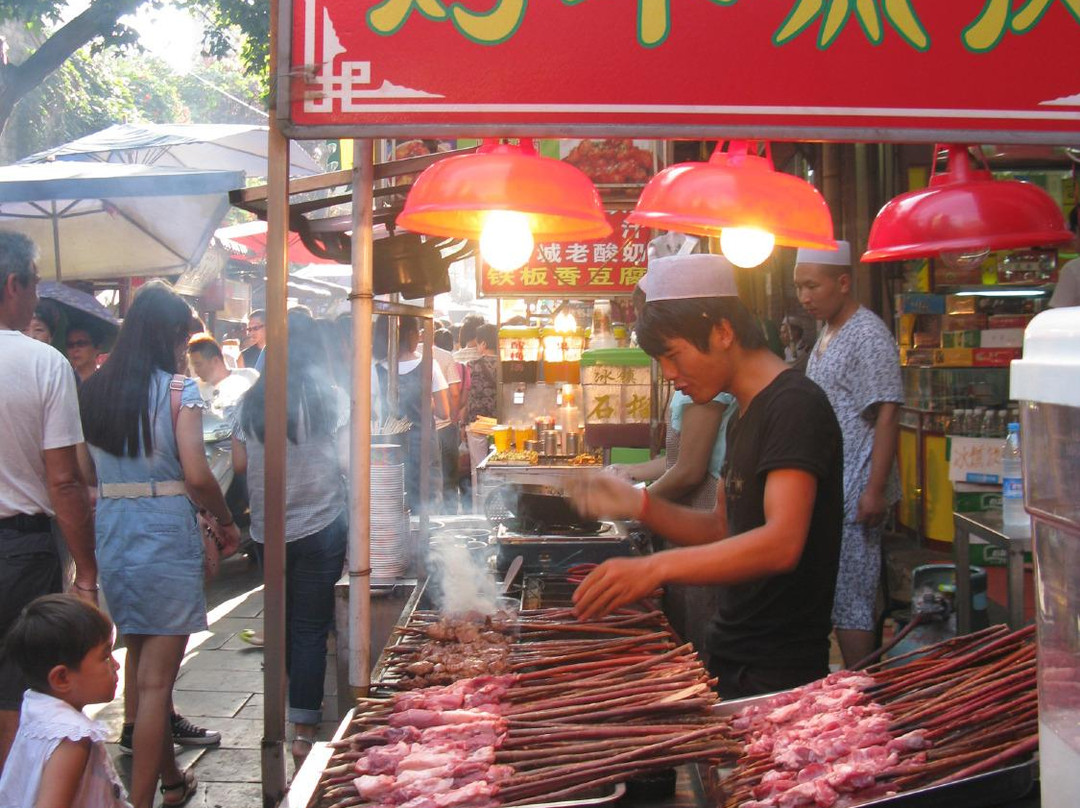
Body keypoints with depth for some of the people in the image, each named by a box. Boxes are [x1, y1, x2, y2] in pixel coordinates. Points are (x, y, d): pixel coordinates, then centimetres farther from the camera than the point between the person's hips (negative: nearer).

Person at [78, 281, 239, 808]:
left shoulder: (93, 392, 6)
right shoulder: (179, 390, -9)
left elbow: (86, 475, 5)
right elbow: (197, 476, -16)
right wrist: (226, 523, -2)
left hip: (111, 533, 6)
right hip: (166, 533, -6)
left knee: (144, 663, 19)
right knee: (156, 677, -1)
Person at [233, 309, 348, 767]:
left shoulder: (252, 401, -1)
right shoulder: (330, 398, -10)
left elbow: (239, 463, 5)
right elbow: (347, 462, -10)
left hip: (267, 530, 3)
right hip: (319, 527, -3)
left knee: (284, 622, 19)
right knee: (311, 627, 2)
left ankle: (299, 706, 35)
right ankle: (304, 731, 3)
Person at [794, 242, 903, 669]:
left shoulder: (868, 336, -13)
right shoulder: (827, 334, 16)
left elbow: (887, 415, -19)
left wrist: (875, 490, -23)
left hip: (853, 495, -9)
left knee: (849, 603, -5)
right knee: (831, 598, 13)